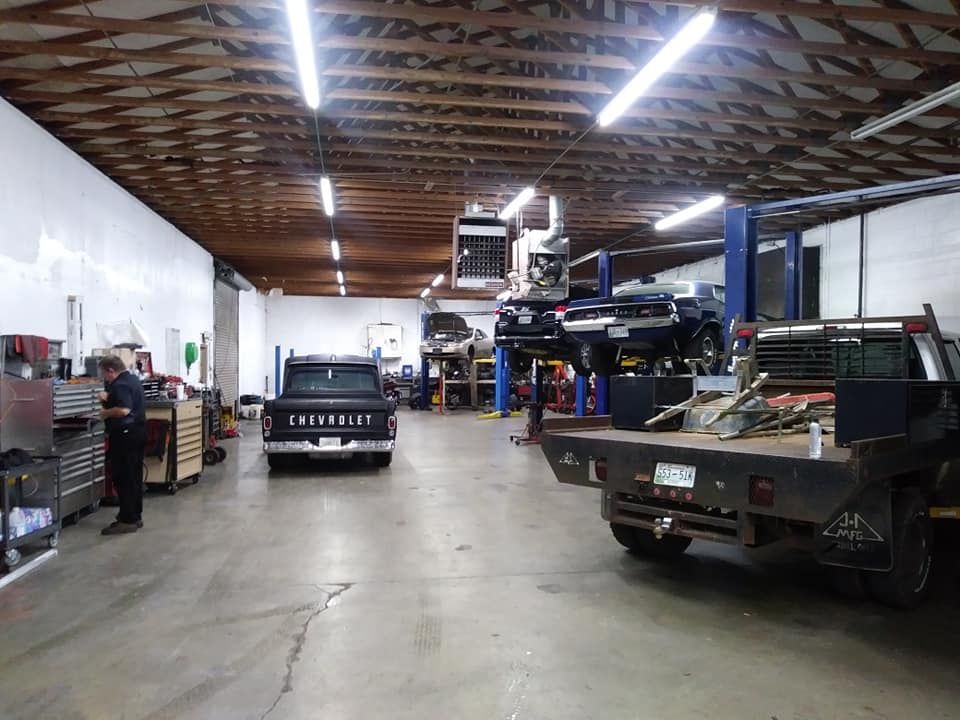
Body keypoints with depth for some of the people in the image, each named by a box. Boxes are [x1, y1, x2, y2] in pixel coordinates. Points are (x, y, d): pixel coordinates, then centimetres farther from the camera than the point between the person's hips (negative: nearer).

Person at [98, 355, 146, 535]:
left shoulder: (120, 385, -18)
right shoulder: (132, 379, 13)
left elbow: (124, 409, -30)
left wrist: (106, 412, -13)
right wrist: (109, 397, 11)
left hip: (125, 434, -10)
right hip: (137, 431, 10)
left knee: (123, 478, -5)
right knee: (134, 477, 14)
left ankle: (128, 520, -2)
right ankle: (135, 516, 21)